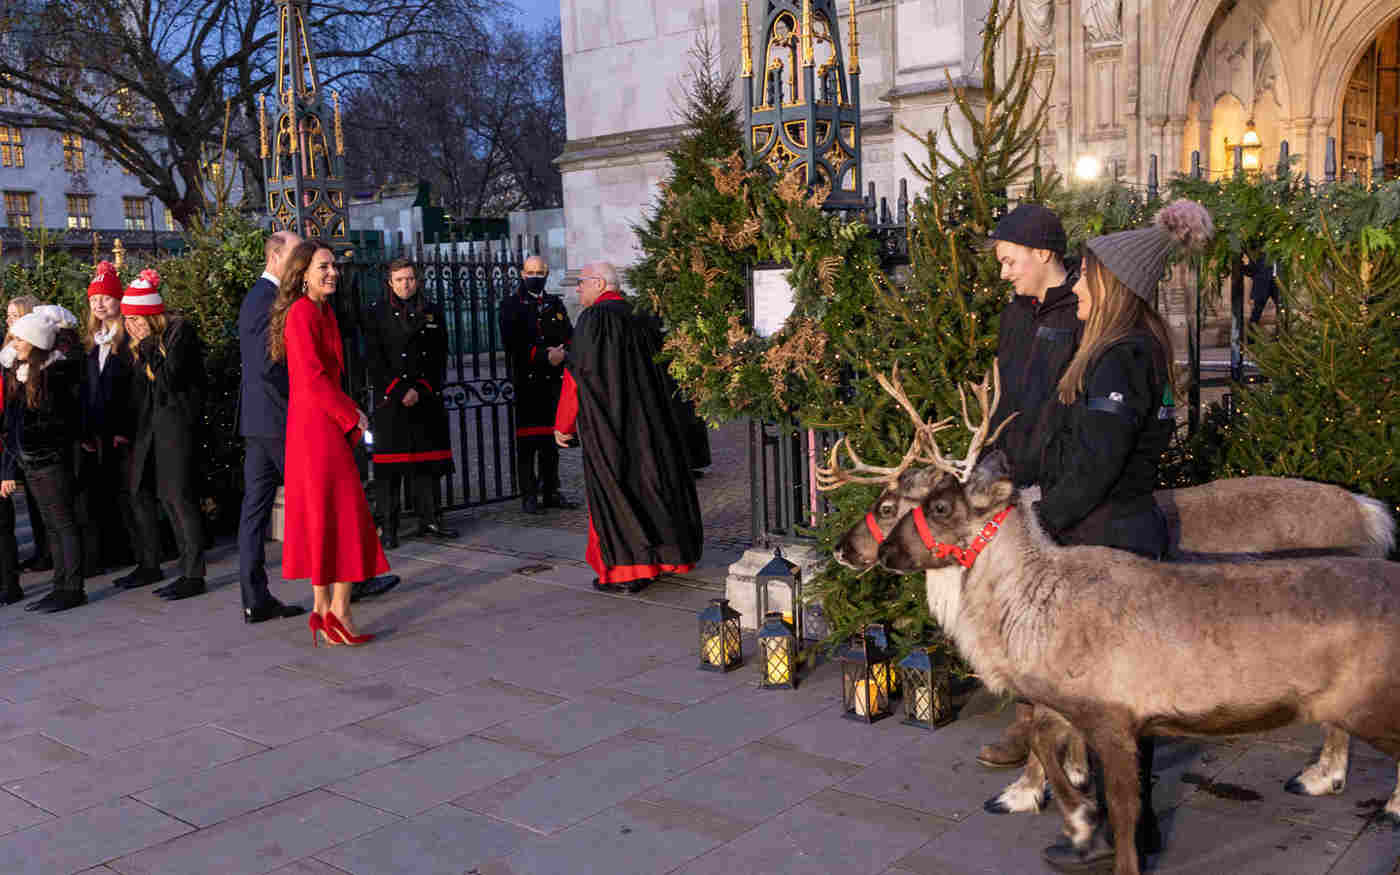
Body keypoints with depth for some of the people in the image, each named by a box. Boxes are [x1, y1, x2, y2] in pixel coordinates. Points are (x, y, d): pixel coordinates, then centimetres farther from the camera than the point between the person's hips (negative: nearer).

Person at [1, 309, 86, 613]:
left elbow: (67, 420, -14)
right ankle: (60, 586, 17)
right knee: (52, 527, 11)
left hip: (52, 461, -7)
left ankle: (74, 589, 3)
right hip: (29, 463, 7)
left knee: (64, 523, -2)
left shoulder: (59, 371, -13)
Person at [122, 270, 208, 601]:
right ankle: (148, 565, 24)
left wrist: (147, 344, -14)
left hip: (176, 421, -8)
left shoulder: (180, 330, -10)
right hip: (147, 423, 8)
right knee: (140, 492, 11)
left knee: (178, 495, -10)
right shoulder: (139, 339, 14)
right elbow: (138, 384, 16)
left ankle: (193, 575, -7)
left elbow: (169, 377, -18)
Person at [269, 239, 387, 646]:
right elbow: (312, 377, -20)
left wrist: (348, 411, 11)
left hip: (322, 425, 10)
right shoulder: (303, 313, -13)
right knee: (345, 518, -5)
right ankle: (338, 611, 1)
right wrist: (351, 415, -12)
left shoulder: (322, 312, 17)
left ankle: (323, 611, 18)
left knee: (323, 520, 12)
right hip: (319, 427, -10)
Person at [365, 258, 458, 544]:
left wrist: (421, 391, -6)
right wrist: (401, 392, -12)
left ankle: (429, 520, 16)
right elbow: (376, 360, -3)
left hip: (427, 400, 3)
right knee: (391, 465, -2)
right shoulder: (377, 314, 3)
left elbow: (439, 358, 6)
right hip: (391, 401, -3)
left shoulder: (432, 312, 11)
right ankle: (387, 527, 3)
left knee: (428, 460, 7)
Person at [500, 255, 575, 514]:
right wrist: (545, 355, -17)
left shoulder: (556, 304, 16)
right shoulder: (511, 305, 2)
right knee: (527, 441, -4)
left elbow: (569, 336, 11)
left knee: (550, 440, 9)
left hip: (553, 380, 4)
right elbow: (513, 343, -9)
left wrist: (562, 353, -11)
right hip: (527, 382, -4)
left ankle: (551, 492, 16)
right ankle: (529, 496, 1)